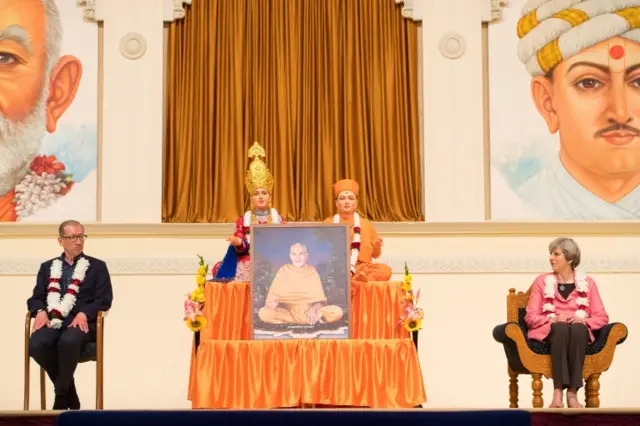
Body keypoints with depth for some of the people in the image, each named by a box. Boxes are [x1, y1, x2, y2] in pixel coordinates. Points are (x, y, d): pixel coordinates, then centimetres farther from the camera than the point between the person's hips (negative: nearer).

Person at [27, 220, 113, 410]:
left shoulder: (97, 266, 13)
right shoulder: (47, 267, 21)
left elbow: (104, 299, 3)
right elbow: (35, 298, 15)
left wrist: (84, 314, -15)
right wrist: (40, 311, -9)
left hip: (81, 321, -2)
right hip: (52, 321, 3)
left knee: (69, 342, -39)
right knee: (36, 345, -32)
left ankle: (61, 395, -18)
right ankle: (69, 392, -12)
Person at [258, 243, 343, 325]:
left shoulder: (312, 271, 6)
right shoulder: (284, 271, 4)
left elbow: (319, 299, 2)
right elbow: (273, 295, 3)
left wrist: (313, 309, -20)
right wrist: (272, 302, -21)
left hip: (308, 311, -1)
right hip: (287, 311, 1)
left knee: (337, 312, -25)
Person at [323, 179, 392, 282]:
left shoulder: (365, 224, 14)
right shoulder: (329, 223, 12)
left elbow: (375, 255, 16)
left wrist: (377, 246, -5)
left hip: (361, 269, 2)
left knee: (385, 270, -27)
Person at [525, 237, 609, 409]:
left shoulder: (587, 283, 10)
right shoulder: (542, 281, 10)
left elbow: (602, 318, 6)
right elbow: (530, 317, 4)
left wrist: (583, 320, -15)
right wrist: (553, 319, -14)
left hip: (579, 332, 1)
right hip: (550, 332, 0)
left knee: (577, 328, -37)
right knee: (561, 327, -37)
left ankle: (572, 392, -42)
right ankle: (558, 391, -46)